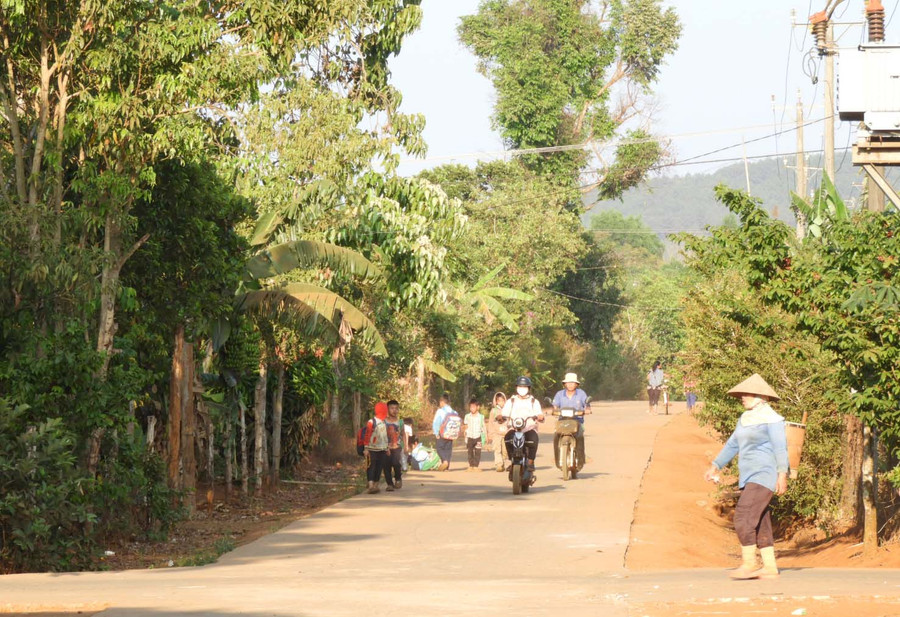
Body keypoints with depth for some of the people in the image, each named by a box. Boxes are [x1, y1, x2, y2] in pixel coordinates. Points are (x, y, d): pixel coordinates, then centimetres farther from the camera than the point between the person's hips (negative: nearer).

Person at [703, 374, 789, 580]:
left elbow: (780, 447, -17)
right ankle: (770, 567, 8)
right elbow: (732, 445, 23)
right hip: (750, 478, 9)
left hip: (765, 476, -9)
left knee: (743, 516, -17)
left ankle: (748, 563, -14)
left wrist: (782, 474, -25)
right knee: (760, 524, 7)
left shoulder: (770, 418, -11)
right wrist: (715, 467, 21)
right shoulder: (745, 418, 16)